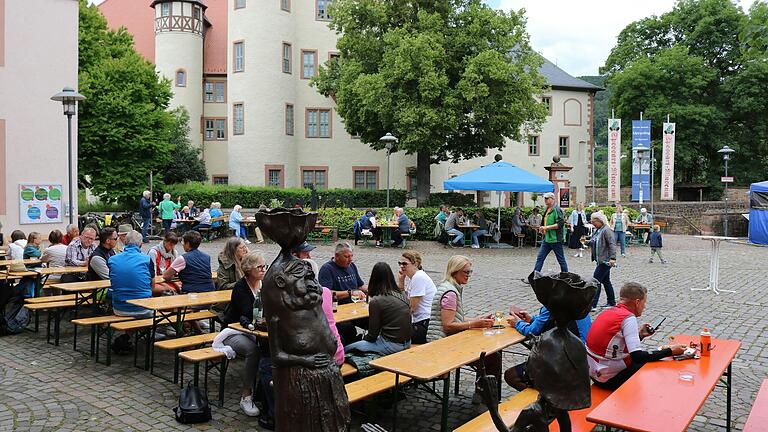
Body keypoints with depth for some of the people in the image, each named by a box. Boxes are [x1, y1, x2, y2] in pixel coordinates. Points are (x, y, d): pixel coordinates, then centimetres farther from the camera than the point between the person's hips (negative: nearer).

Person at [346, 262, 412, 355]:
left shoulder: (376, 301, -15)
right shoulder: (402, 296, 5)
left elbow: (373, 334, -9)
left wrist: (365, 337, 13)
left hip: (391, 346, -8)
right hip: (406, 343, 8)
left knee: (347, 349, 0)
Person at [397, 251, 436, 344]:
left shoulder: (419, 278, -18)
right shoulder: (409, 277, 12)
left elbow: (412, 307, -17)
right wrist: (400, 280, 4)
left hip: (425, 324, -9)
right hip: (418, 321, 9)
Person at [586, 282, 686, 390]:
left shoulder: (608, 311, 6)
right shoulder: (629, 318, -19)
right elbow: (637, 356, -24)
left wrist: (639, 336, 12)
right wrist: (670, 351, -19)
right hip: (610, 379, -8)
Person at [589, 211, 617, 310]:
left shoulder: (606, 230, -15)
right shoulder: (598, 230, 13)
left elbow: (612, 244, -23)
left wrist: (612, 258, -29)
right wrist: (588, 242, 8)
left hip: (605, 261, -10)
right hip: (600, 260, 10)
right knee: (606, 281, 17)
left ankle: (592, 305, -10)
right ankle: (612, 302, 28)